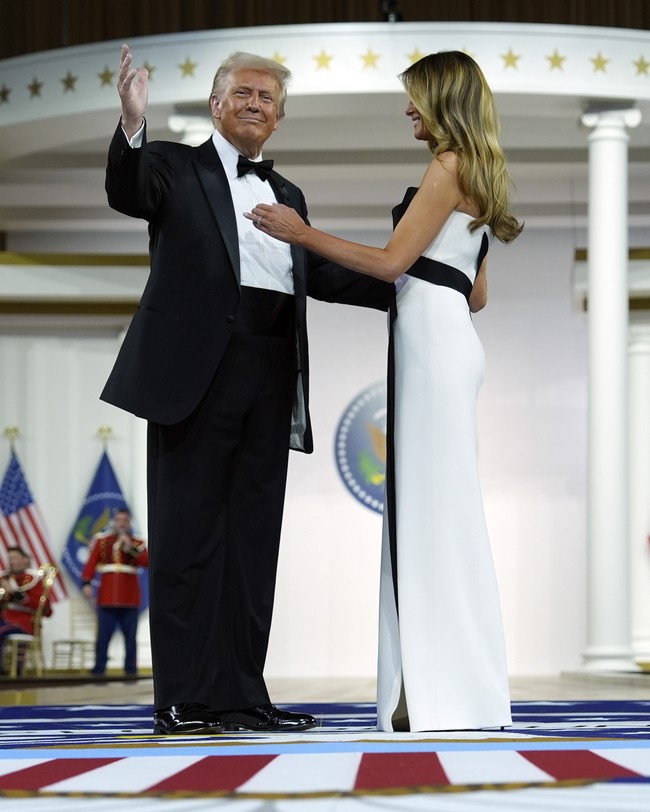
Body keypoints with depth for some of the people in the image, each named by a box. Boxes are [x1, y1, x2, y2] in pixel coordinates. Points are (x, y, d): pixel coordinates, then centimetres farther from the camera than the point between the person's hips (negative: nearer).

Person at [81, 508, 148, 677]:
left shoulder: (137, 542, 7)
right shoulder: (101, 540, 7)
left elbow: (146, 561, -10)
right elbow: (91, 564, -2)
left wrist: (131, 548, -20)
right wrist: (86, 583, -15)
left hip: (130, 599, 0)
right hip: (106, 598, 0)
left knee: (130, 637, 2)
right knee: (103, 637, -1)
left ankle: (131, 670, 8)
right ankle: (98, 670, 2)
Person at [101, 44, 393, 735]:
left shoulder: (287, 195, 25)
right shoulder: (174, 166, 8)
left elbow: (320, 275, 22)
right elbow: (127, 195, -12)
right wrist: (132, 125, -30)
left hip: (269, 375, 6)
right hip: (198, 369, -6)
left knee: (254, 539, 6)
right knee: (189, 533, -4)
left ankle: (241, 696, 11)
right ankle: (184, 699, -3)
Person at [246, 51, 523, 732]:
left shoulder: (449, 166, -7)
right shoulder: (473, 174, 21)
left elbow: (393, 261, -12)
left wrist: (305, 234, -7)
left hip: (433, 342, -9)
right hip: (444, 337, 9)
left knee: (436, 504, -8)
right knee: (425, 509, 7)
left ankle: (456, 693, -5)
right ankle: (438, 689, 8)